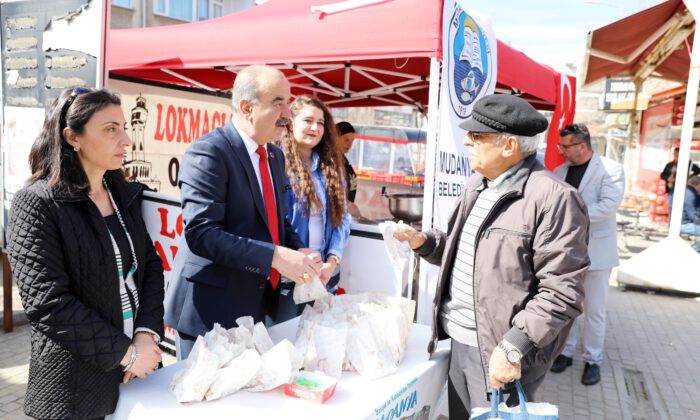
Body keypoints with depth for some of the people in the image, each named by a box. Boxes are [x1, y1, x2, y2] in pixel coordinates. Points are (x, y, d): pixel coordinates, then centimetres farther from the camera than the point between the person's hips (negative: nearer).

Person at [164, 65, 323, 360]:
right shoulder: (208, 153, -16)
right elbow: (201, 233, -24)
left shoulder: (275, 156, 11)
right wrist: (275, 256, -28)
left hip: (258, 303, 8)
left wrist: (298, 251, -2)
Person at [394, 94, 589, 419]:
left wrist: (513, 347, -23)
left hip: (499, 354, -8)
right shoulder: (476, 185, 10)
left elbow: (562, 291, -20)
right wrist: (424, 242, 3)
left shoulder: (553, 198, -18)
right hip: (459, 342, 8)